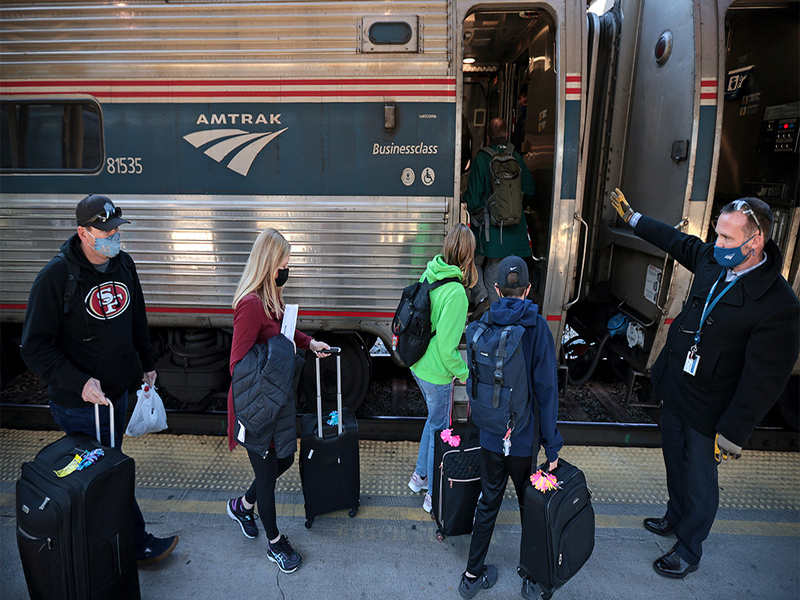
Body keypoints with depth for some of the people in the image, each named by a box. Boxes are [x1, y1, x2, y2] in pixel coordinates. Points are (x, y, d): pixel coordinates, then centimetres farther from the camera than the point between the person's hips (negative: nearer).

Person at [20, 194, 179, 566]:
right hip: (80, 402, -6)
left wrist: (147, 362, 20)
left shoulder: (123, 264, 1)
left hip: (119, 391, 7)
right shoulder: (56, 277, -19)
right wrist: (79, 383, -24)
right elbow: (35, 348, -16)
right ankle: (137, 544, 24)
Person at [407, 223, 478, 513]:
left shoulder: (429, 274, -4)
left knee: (434, 419, 26)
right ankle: (434, 496, 30)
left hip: (418, 363, 8)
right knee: (439, 429, 11)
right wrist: (464, 373, -8)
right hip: (436, 373, -8)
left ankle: (420, 476, 43)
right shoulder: (455, 293, -28)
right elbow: (447, 347, -25)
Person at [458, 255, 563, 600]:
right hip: (524, 437, -2)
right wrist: (552, 444, -6)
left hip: (490, 434, 2)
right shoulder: (537, 327, -14)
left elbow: (473, 380, 2)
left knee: (489, 500, 18)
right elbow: (546, 389, -14)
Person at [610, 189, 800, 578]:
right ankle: (675, 518, 51)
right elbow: (678, 242, 16)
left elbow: (763, 381, -23)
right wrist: (631, 217, 25)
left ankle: (688, 551, 35)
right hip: (675, 389, 7)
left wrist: (731, 434, -19)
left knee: (699, 481, 12)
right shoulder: (712, 260, -7)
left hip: (708, 412, -7)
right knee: (675, 463, 26)